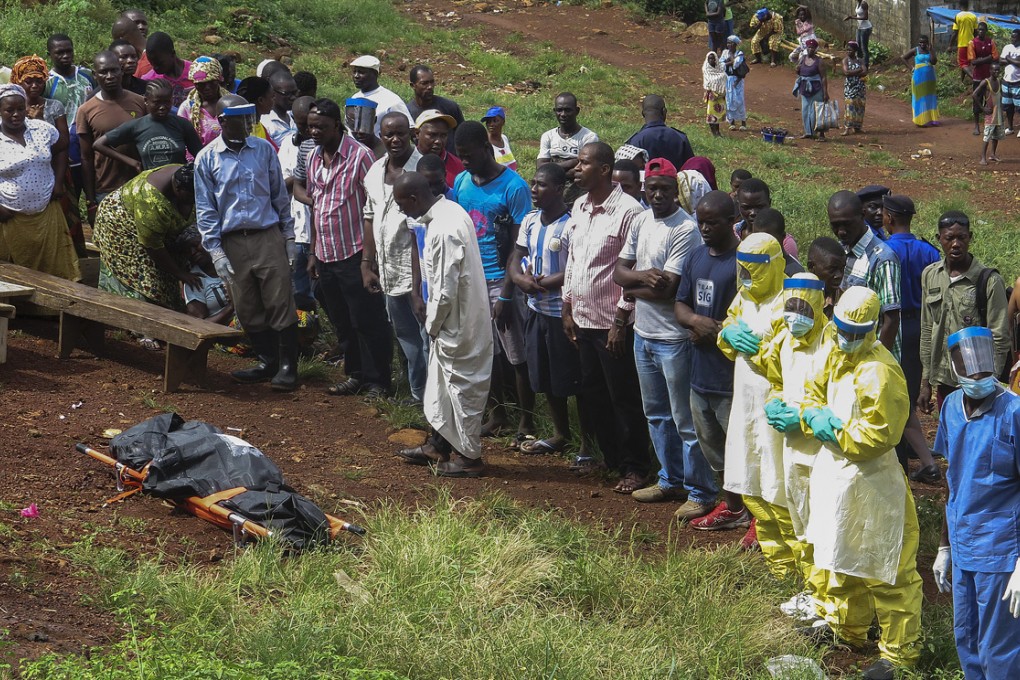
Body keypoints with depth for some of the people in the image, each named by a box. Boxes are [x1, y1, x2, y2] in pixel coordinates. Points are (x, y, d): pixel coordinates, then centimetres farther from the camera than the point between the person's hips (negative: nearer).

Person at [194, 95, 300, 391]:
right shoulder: (207, 159, 0)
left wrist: (288, 236, 9)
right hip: (233, 242, 0)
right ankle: (268, 363, 20)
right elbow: (205, 209, 1)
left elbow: (280, 195, 10)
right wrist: (215, 252, -4)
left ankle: (287, 366, 2)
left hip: (268, 237, 0)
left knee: (280, 303, -5)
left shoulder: (264, 149, 3)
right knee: (248, 310, 6)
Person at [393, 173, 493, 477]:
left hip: (457, 323, -10)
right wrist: (433, 319, 15)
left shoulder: (444, 230, -28)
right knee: (441, 381, 21)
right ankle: (439, 445, 35)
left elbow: (446, 289, -25)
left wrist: (432, 324, -10)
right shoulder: (449, 210, 4)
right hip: (453, 318, 10)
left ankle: (469, 456, 14)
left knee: (462, 386, 3)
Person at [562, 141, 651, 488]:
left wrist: (621, 321, -16)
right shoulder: (579, 207, 9)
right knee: (595, 395, 14)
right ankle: (610, 458, 25)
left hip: (613, 323, -8)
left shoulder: (628, 211, -16)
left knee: (624, 400, 1)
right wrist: (568, 309, 15)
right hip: (583, 319, 8)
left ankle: (633, 468, 10)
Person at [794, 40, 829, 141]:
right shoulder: (803, 58, 8)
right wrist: (798, 68, -5)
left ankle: (821, 134, -1)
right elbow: (798, 72, 19)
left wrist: (825, 92, -16)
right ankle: (808, 132, 22)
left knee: (816, 112, -7)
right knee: (805, 111, 11)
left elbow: (823, 77, -11)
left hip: (816, 90, -7)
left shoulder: (819, 61, -10)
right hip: (804, 89, 7)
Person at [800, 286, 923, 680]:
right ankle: (847, 629, 45)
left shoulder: (879, 372, -25)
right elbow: (814, 392, 14)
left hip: (871, 481, -10)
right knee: (843, 557, 26)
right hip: (835, 469, 10)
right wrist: (815, 417, -8)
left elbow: (878, 434, -27)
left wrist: (836, 433, -16)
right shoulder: (838, 357, 5)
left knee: (887, 572, -1)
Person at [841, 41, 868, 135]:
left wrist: (852, 73, -14)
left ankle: (857, 127, 12)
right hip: (850, 87, -2)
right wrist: (859, 70, -11)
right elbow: (846, 72, -15)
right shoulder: (845, 60, 0)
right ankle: (847, 128, -13)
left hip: (860, 87, 2)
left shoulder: (860, 60, 4)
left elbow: (865, 72, -9)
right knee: (849, 107, -8)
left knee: (859, 106, 3)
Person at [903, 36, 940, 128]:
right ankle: (921, 121, 2)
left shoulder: (931, 51, 3)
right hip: (919, 78, -2)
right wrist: (911, 65, -2)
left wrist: (930, 50, -16)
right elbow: (904, 57, 8)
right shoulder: (915, 50, -1)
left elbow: (934, 61, -11)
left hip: (929, 78, 2)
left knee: (930, 98, 5)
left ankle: (931, 119, 9)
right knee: (920, 98, 0)